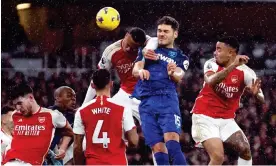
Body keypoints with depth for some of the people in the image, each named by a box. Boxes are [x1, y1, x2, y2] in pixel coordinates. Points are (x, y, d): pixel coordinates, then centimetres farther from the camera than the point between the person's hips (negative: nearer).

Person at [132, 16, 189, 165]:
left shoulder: (180, 57, 17)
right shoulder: (148, 49, 20)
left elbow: (178, 77, -4)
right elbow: (135, 70, 3)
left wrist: (173, 73, -30)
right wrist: (141, 71, -23)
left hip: (167, 100, -2)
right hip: (146, 102, 2)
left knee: (172, 143, -21)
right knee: (158, 148, -6)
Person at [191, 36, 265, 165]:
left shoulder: (245, 72, -9)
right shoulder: (211, 64, -10)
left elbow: (262, 100, -14)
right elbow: (211, 81, -33)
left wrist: (256, 93, -39)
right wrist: (233, 66, -42)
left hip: (226, 119, 3)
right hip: (205, 117, -3)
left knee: (245, 150, -12)